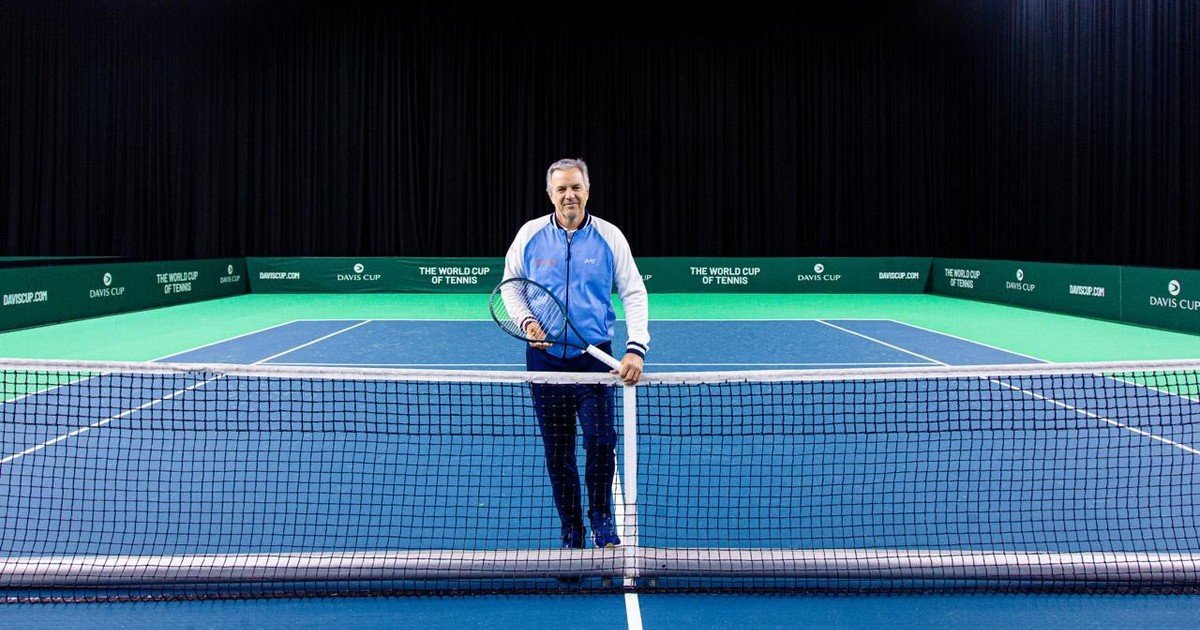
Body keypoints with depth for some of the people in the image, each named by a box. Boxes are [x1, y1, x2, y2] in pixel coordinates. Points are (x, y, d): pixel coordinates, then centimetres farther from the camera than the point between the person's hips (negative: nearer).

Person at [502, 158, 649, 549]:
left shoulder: (609, 237, -1)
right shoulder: (530, 234, 2)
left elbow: (634, 294, -1)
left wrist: (636, 347, -14)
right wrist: (526, 321, -8)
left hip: (595, 357, -1)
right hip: (546, 359, 1)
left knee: (601, 441, -10)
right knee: (557, 453, 6)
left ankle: (601, 520, 15)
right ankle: (571, 530, 22)